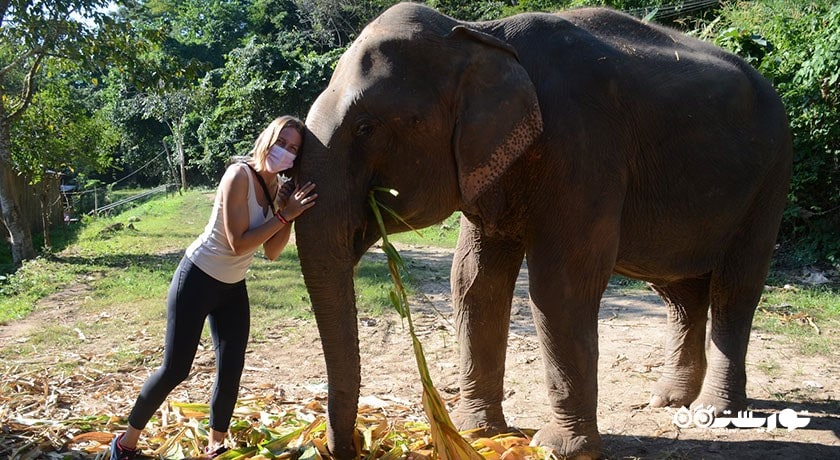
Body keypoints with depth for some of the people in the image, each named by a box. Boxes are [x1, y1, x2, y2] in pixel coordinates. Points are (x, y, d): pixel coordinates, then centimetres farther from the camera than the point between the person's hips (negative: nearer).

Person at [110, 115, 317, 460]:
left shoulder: (279, 187, 0)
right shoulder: (240, 175, -21)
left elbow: (271, 252, -2)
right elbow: (238, 243, -26)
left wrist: (288, 212, -15)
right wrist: (284, 215, -24)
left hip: (233, 289, 7)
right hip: (197, 278, -7)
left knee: (230, 372, 4)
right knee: (175, 369, -4)